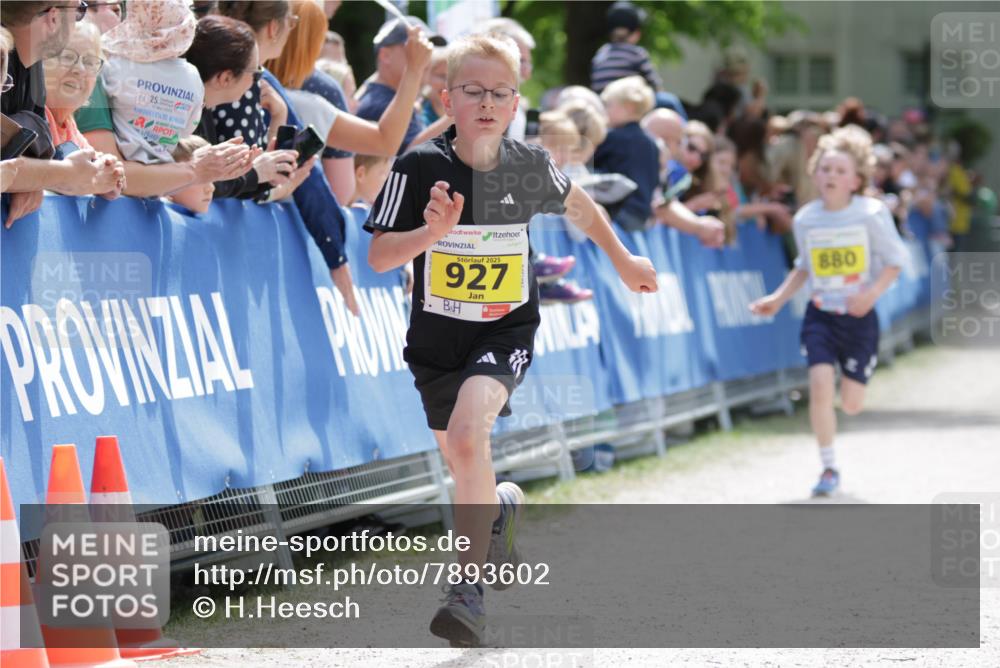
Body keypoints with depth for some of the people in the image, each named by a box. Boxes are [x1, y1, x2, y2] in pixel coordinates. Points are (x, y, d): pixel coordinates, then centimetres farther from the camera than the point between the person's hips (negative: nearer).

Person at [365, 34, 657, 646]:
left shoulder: (529, 165, -8)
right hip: (437, 337, 2)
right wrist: (432, 231, -34)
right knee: (462, 461, 18)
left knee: (467, 436, -28)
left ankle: (472, 585, -21)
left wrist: (624, 261, 24)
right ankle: (500, 511, 56)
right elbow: (379, 257, -16)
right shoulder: (421, 168, -14)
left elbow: (577, 204, 14)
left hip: (507, 329, -2)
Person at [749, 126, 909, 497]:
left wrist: (872, 292, -22)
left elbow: (895, 260, -6)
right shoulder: (805, 220, 0)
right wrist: (778, 299, 9)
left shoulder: (872, 215, -10)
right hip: (820, 314, 2)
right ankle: (828, 469, -3)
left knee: (851, 404, 2)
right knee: (820, 385, -17)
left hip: (858, 317, -2)